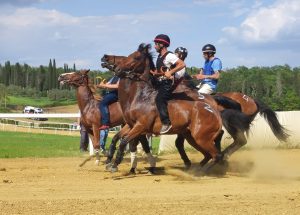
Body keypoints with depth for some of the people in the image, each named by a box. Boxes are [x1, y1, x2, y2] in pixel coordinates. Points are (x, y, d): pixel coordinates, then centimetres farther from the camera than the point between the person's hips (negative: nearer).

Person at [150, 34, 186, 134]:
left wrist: (170, 72, -24)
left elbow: (182, 64, -21)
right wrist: (154, 73, 7)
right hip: (160, 83, 10)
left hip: (167, 83, -10)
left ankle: (166, 123, -27)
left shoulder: (169, 56, -11)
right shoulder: (160, 57, 17)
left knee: (159, 99, -27)